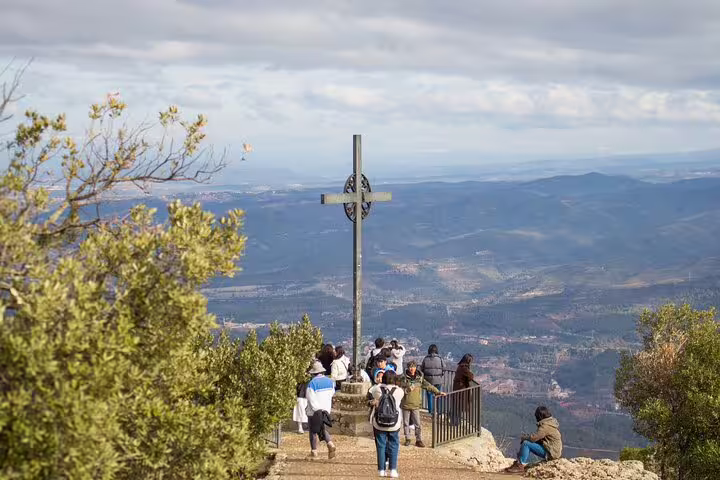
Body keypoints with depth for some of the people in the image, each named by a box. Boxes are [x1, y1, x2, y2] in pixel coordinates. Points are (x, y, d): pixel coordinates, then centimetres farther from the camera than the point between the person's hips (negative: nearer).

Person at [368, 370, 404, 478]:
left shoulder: (377, 389, -8)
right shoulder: (399, 391, -10)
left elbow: (369, 393, 12)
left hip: (378, 424, 1)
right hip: (394, 425, -1)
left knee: (381, 446, 10)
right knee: (393, 446, 10)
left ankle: (381, 470, 12)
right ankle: (393, 470, 6)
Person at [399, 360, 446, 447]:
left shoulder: (420, 378, 3)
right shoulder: (403, 378, -2)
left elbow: (429, 386, 7)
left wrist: (438, 392, 5)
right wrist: (408, 389, -17)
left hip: (416, 405, 1)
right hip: (405, 404, -1)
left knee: (418, 424, -1)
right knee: (406, 423, 8)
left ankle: (419, 440, 8)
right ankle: (407, 439, 22)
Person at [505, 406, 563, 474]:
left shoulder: (546, 426, -20)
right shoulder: (550, 423, 12)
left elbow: (533, 438, -22)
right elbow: (537, 437, 17)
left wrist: (524, 437, -3)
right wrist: (527, 437, 4)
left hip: (551, 453, -10)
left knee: (526, 443, -15)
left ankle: (520, 466, -13)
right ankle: (518, 462, 10)